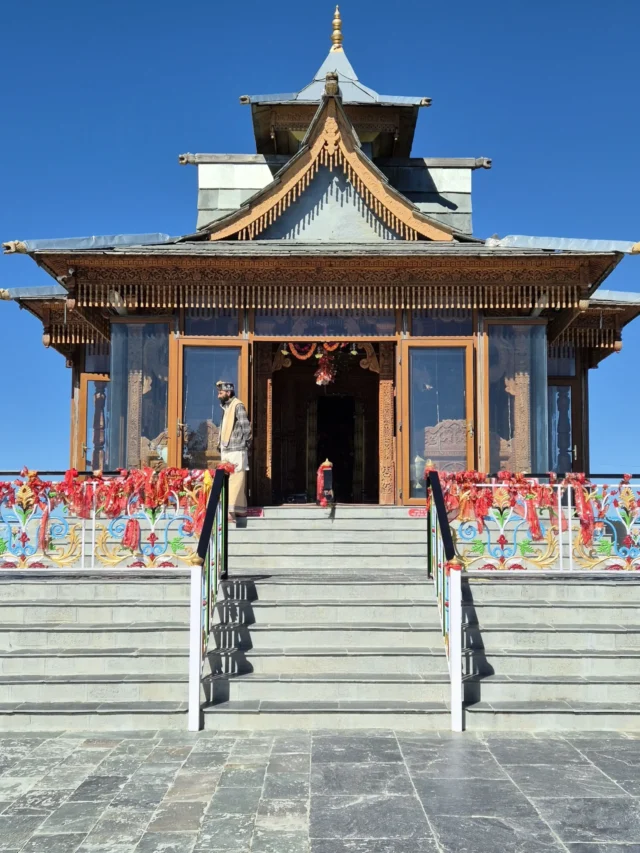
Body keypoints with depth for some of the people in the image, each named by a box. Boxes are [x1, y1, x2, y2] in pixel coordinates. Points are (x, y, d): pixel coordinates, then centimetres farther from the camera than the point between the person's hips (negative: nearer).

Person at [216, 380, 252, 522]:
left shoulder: (238, 406, -10)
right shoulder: (226, 407, 16)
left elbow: (246, 427, -15)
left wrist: (246, 443, -9)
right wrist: (221, 445, 13)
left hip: (236, 451, -9)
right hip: (227, 451, 9)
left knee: (235, 481, -10)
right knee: (230, 481, 11)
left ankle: (231, 511, -16)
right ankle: (241, 509, 18)